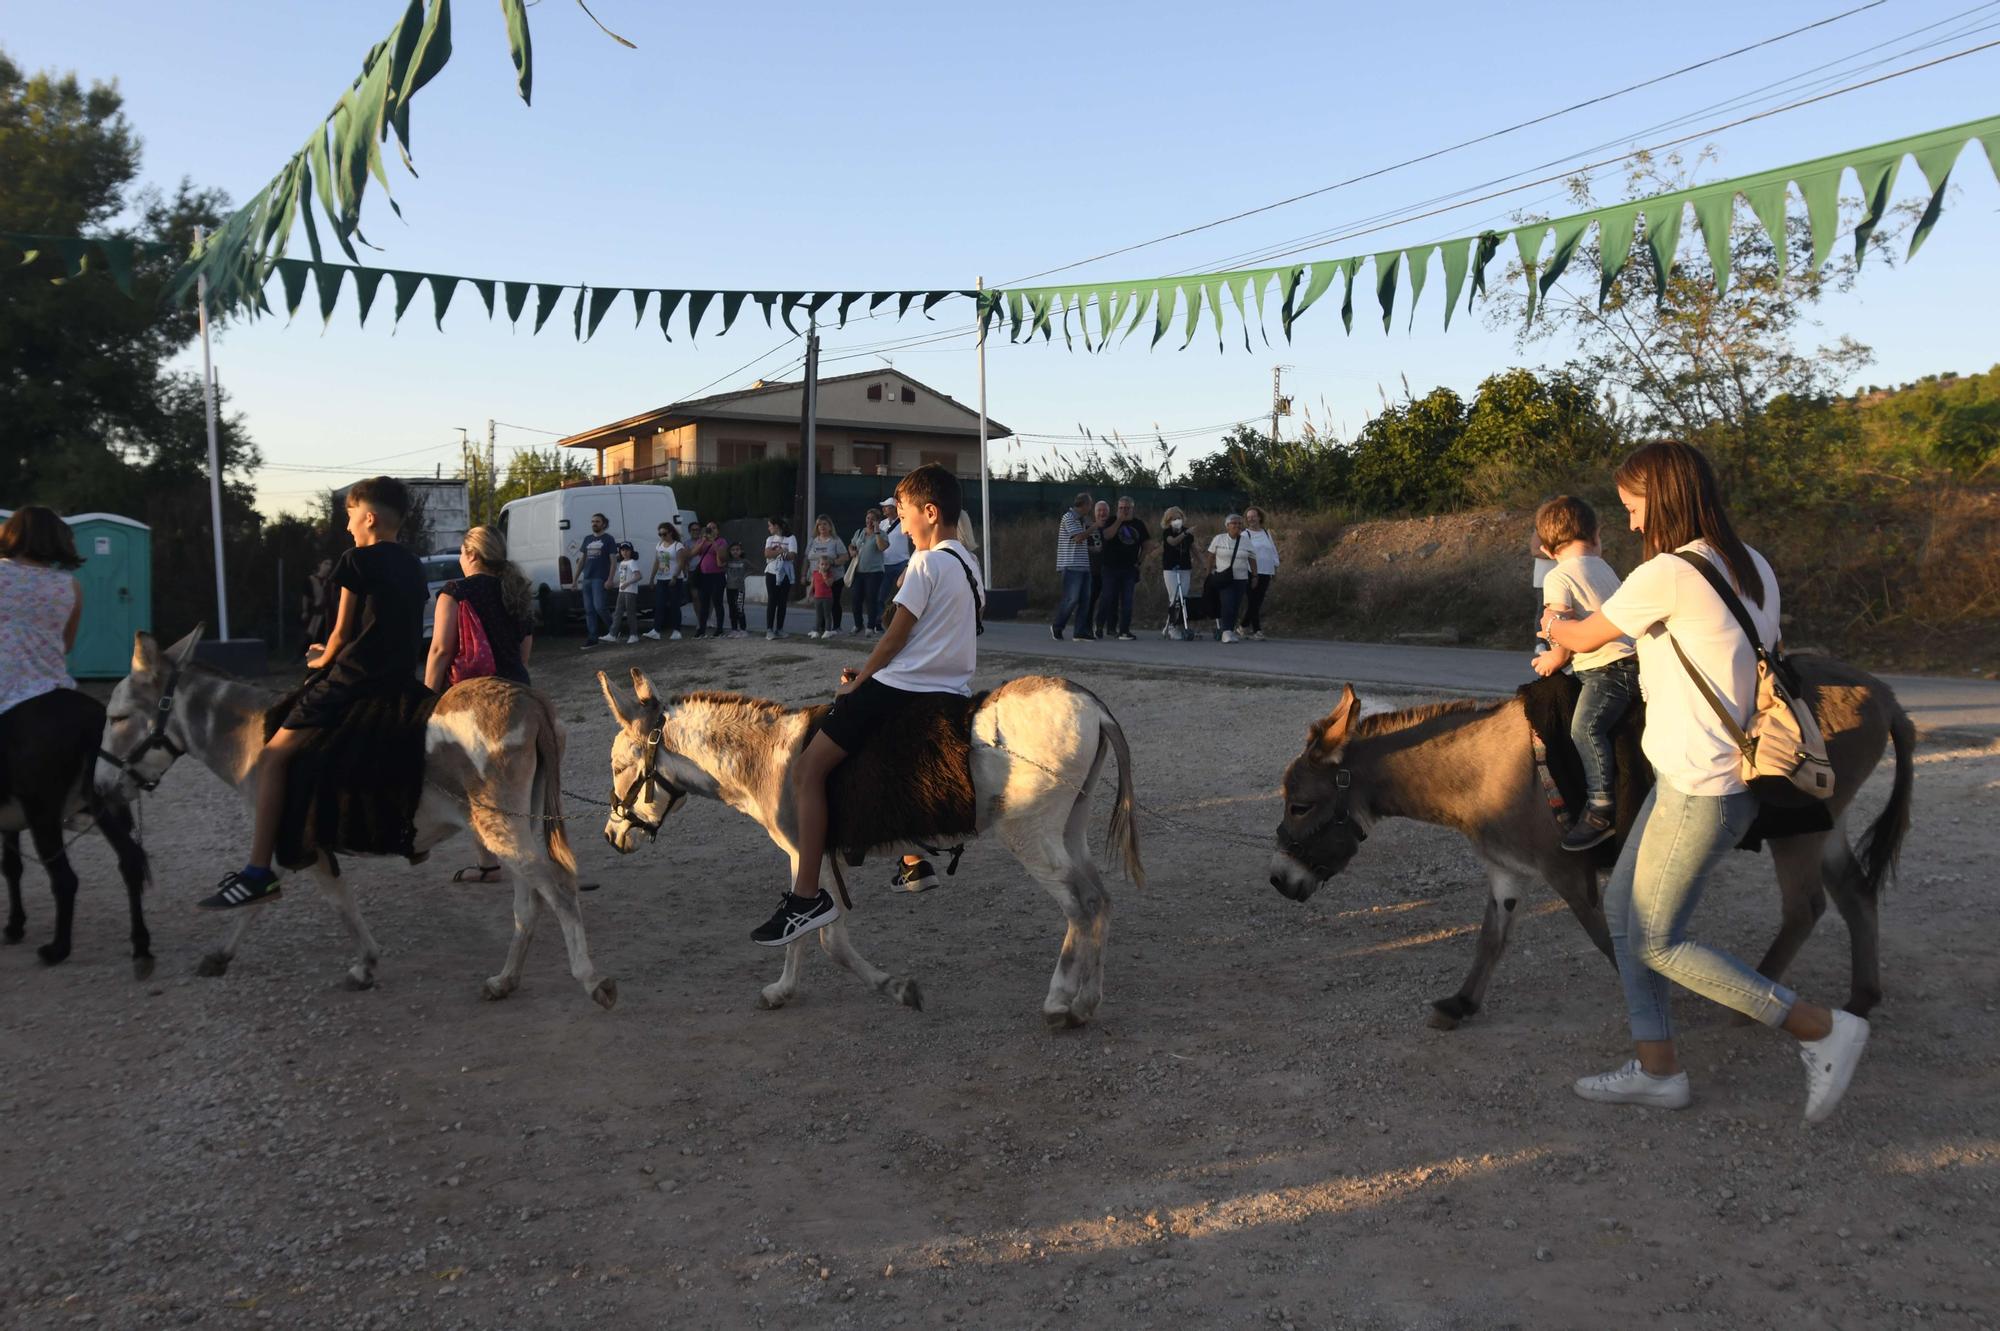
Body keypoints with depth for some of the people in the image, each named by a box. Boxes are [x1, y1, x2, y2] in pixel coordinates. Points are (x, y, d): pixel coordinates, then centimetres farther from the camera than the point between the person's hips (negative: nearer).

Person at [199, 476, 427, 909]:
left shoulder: (357, 561, -7)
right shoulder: (414, 566, 15)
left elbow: (341, 633, -5)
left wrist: (322, 661, 15)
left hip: (353, 679, -9)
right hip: (400, 676, 9)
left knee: (273, 757, -7)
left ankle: (257, 872, -16)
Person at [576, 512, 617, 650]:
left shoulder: (608, 539, 0)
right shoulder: (587, 539, 15)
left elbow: (613, 560, -5)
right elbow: (582, 560, 18)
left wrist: (610, 579, -15)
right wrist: (575, 578, 13)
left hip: (600, 579, -6)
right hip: (586, 579, 6)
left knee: (599, 607, -14)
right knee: (589, 610, 3)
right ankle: (592, 638, 6)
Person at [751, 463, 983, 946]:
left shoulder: (927, 562, -10)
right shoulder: (968, 566, 18)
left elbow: (895, 638, -9)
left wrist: (855, 684, 4)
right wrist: (869, 672, 16)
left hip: (901, 689, -10)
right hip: (951, 690, 10)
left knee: (807, 770, -11)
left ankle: (808, 897, -18)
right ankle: (913, 864, 38)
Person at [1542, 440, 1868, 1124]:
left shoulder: (1666, 575, -18)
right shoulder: (1753, 569, 8)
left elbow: (1585, 637, -3)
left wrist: (1554, 625, 19)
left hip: (1701, 790, -10)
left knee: (1658, 942, 2)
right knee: (1623, 905, 16)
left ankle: (1822, 1029, 9)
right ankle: (1656, 1067, 22)